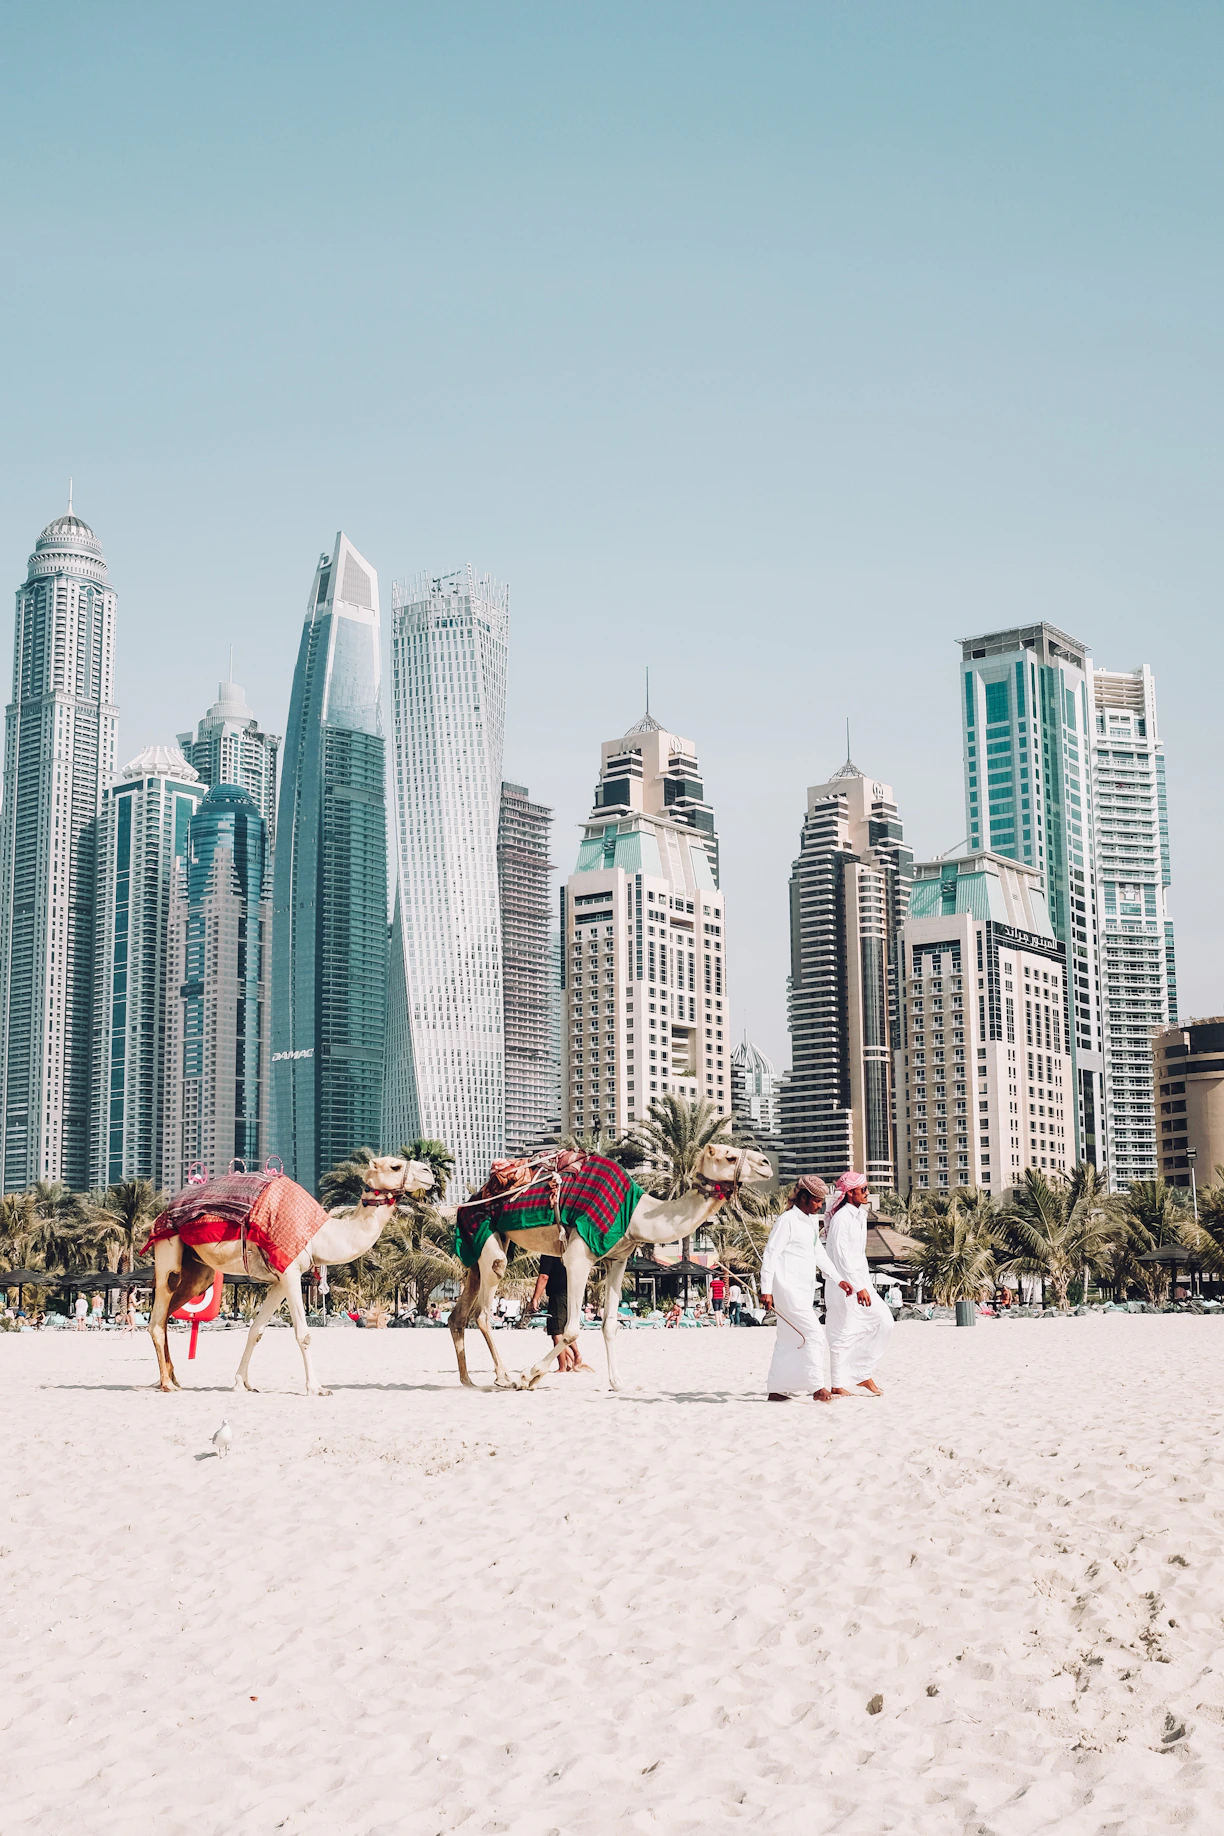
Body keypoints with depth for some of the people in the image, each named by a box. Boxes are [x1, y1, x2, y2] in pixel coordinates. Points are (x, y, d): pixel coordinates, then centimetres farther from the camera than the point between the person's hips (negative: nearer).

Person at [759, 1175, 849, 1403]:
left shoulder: (812, 1222, 16)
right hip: (788, 1288, -9)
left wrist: (838, 1280, 16)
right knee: (814, 1333, -13)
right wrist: (766, 1289, -18)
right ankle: (818, 1388, -12)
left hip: (804, 1290, 9)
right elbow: (771, 1254, -13)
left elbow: (819, 1254, 23)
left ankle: (776, 1389, 15)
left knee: (790, 1340, 10)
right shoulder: (788, 1220, -11)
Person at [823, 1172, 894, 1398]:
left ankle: (862, 1374, 10)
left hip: (860, 1281, 9)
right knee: (844, 1332, -6)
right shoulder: (842, 1218, -15)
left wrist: (865, 1285, 18)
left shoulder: (859, 1215, 14)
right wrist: (858, 1287, -24)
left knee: (884, 1322, 3)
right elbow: (842, 1256, -21)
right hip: (844, 1283, -9)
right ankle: (839, 1384, 2)